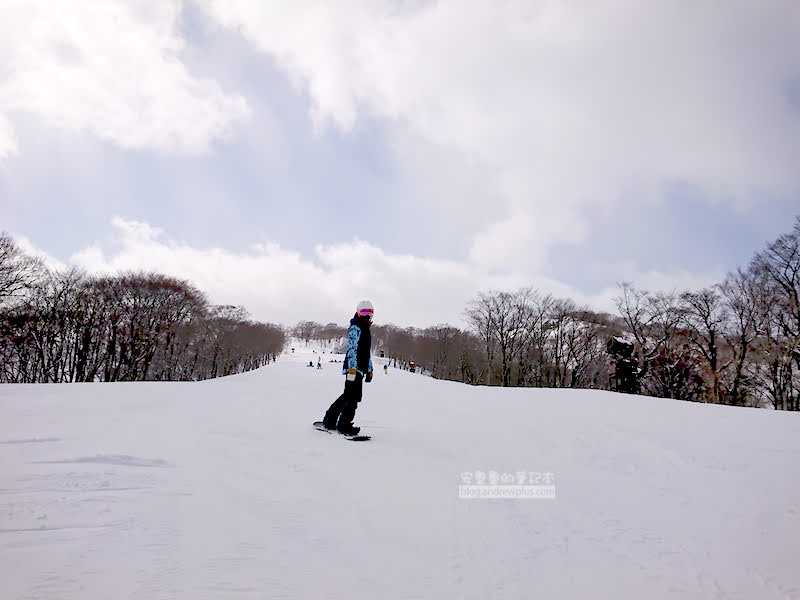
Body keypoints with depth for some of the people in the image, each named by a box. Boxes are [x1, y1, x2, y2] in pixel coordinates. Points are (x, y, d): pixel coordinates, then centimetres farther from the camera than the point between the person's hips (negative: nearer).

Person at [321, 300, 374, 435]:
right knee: (354, 396, -10)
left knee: (348, 395, 15)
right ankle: (344, 425, -3)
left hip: (360, 368, 10)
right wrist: (352, 368, -26)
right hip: (354, 368, -10)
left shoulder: (366, 329, 23)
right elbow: (352, 348, -18)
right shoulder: (355, 328, -8)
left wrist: (369, 369, 27)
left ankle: (329, 420, 25)